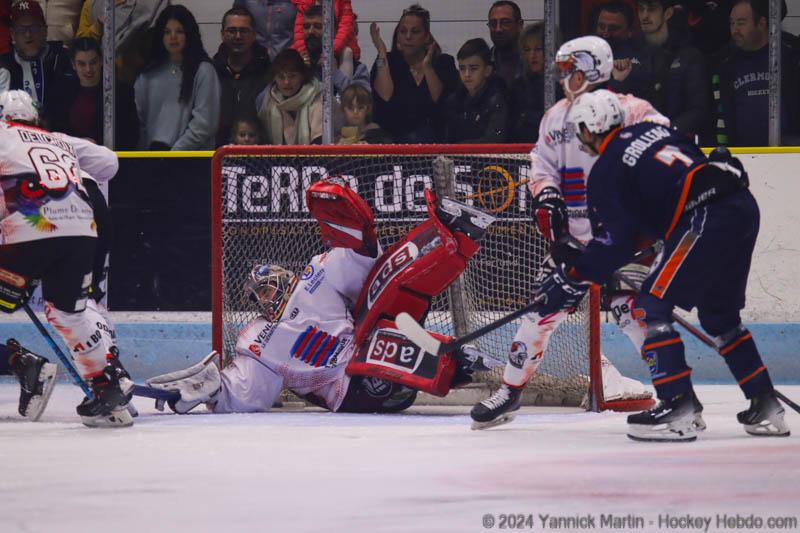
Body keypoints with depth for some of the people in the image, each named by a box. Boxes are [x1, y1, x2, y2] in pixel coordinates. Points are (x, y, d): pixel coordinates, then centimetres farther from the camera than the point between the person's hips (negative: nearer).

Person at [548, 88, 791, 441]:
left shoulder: (606, 170, 1)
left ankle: (679, 408, -11)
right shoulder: (651, 131, 24)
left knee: (652, 306, -3)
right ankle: (766, 410, 22)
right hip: (744, 206, 9)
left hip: (708, 220, -9)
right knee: (719, 315, 22)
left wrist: (572, 278, 4)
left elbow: (616, 239, -4)